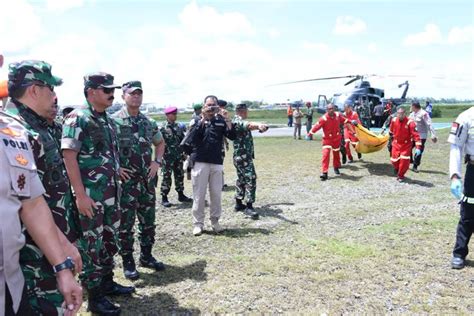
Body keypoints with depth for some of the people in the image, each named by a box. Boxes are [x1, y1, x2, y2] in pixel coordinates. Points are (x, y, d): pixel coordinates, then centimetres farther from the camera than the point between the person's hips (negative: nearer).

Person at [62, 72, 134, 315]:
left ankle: (107, 283, 33)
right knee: (92, 245, 2)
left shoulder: (108, 120, 12)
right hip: (90, 195, -8)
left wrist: (117, 173, 19)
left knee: (110, 240, 17)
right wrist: (80, 195, -21)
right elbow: (68, 157, -18)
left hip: (112, 193, 8)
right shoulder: (77, 118, -12)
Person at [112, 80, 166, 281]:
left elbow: (160, 143, 22)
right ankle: (128, 261, 17)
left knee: (148, 221, 13)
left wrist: (157, 162, 7)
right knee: (125, 223, 3)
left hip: (147, 180, 5)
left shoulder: (149, 123, 9)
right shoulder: (113, 121, -8)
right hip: (125, 181, -5)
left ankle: (146, 256, 29)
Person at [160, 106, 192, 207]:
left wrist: (183, 153, 14)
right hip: (167, 157, -6)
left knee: (180, 176, 13)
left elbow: (183, 140, 16)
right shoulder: (163, 128, -10)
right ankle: (164, 198, 9)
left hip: (178, 157, 6)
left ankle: (181, 195, 25)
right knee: (166, 178, 0)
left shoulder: (179, 126, 9)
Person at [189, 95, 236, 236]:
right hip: (200, 162, -2)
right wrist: (203, 119, -18)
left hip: (217, 163, 2)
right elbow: (193, 138, -14)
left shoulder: (221, 121, 8)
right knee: (199, 195, 2)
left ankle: (215, 221, 21)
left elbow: (232, 136, -5)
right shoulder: (198, 121, 3)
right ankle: (198, 223, 11)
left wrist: (227, 120, -15)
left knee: (216, 194, 7)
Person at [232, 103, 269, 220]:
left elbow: (248, 127, 36)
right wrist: (259, 124, -59)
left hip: (240, 156, 11)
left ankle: (239, 203, 26)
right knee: (250, 179, -13)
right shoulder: (238, 122, -17)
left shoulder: (238, 121, 15)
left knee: (241, 179, 17)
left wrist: (258, 126, 49)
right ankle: (249, 207, -13)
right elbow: (248, 125, -40)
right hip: (243, 156, -11)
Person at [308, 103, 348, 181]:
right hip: (327, 139, -5)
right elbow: (317, 126, -22)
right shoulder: (324, 118, -22)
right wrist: (310, 133, -27)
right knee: (325, 154, -16)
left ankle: (336, 168, 41)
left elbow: (343, 120, 13)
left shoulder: (338, 115, -6)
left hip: (337, 138, 5)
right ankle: (324, 173, -15)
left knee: (336, 153, 18)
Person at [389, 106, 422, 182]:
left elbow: (415, 135, -24)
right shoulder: (394, 121, -8)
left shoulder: (410, 122, -21)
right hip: (396, 144, 3)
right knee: (394, 160, 2)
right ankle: (397, 169, 40)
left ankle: (400, 175, 15)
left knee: (404, 161, -11)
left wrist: (418, 147, -30)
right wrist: (391, 141, 22)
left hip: (406, 144, -3)